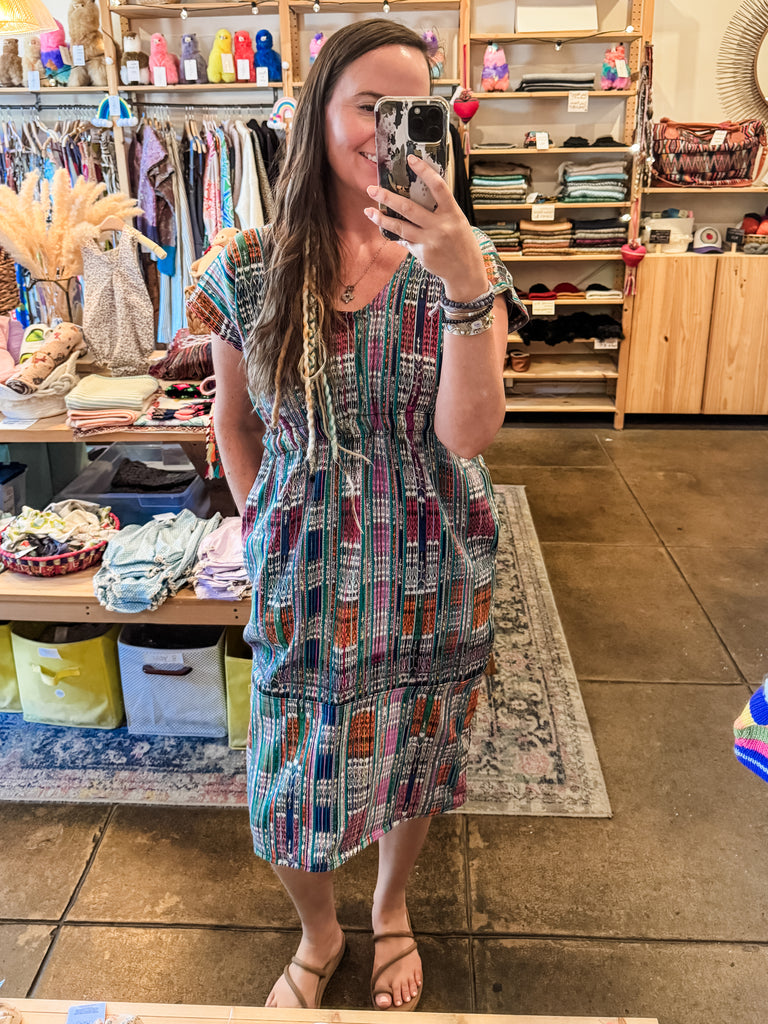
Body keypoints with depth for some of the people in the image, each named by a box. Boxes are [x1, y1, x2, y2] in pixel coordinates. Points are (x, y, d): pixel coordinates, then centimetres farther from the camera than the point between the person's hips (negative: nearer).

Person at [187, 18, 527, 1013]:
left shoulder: (462, 260, -7)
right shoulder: (251, 270, -6)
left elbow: (468, 433, -19)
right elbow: (233, 420, 8)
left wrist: (465, 284, -30)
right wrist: (261, 533, 4)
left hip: (430, 572, 1)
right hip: (303, 575, 0)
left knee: (414, 754, 20)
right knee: (295, 778, 12)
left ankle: (391, 907, 53)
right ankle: (318, 934, 46)